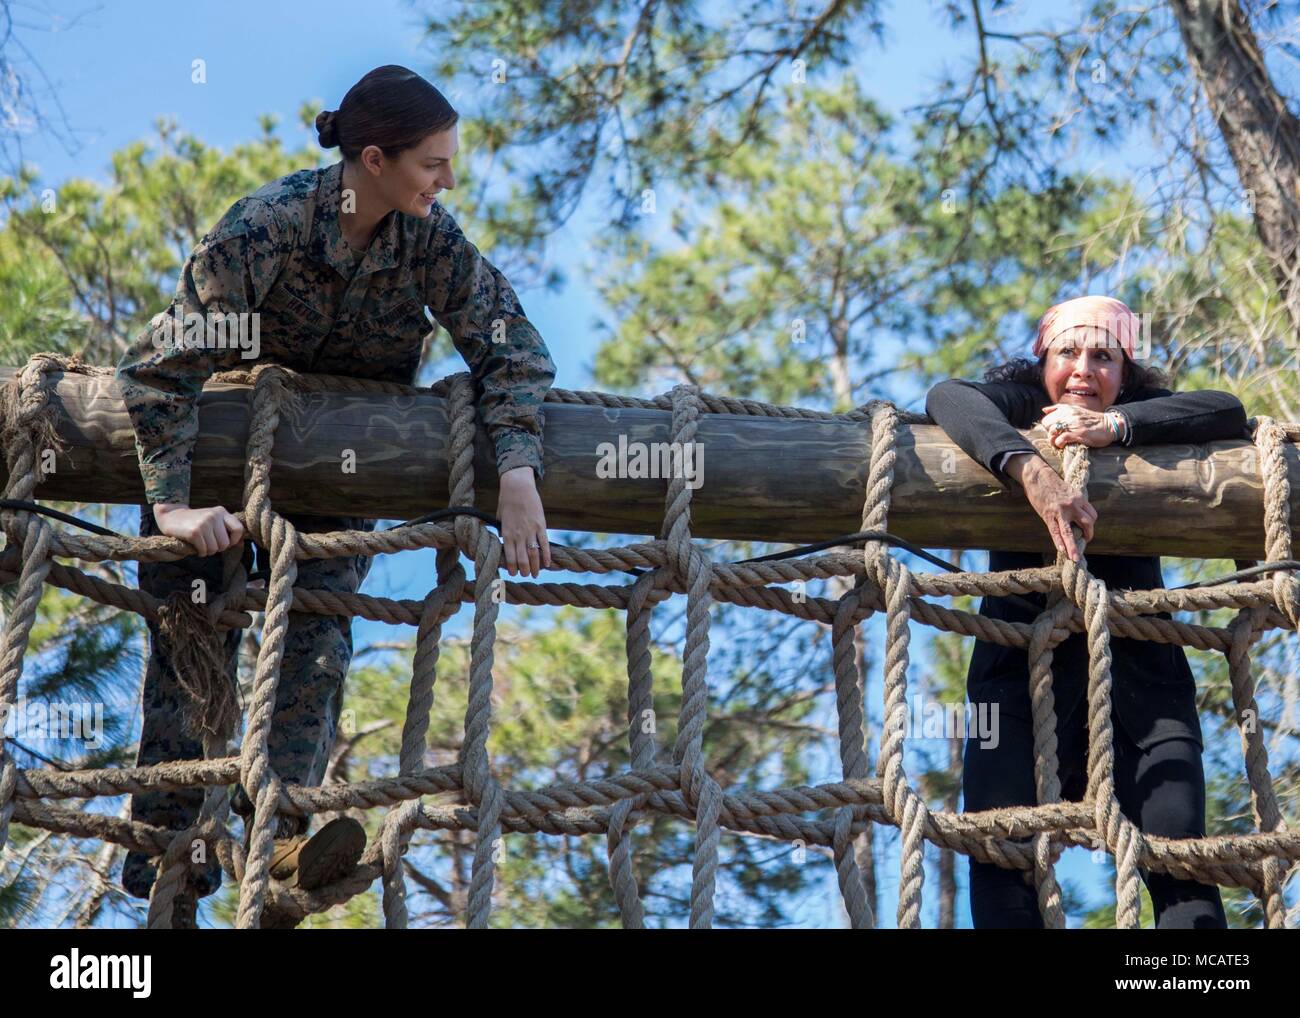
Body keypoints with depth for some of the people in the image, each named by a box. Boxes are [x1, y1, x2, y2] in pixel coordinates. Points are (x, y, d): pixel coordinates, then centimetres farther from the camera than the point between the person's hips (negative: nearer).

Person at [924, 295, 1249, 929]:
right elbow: (947, 398, -11)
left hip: (1139, 668, 1)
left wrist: (1114, 426, -16)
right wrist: (1029, 468, -30)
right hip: (1024, 663, -1)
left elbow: (1228, 413, -2)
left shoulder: (1147, 417, 18)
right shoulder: (1017, 403, 13)